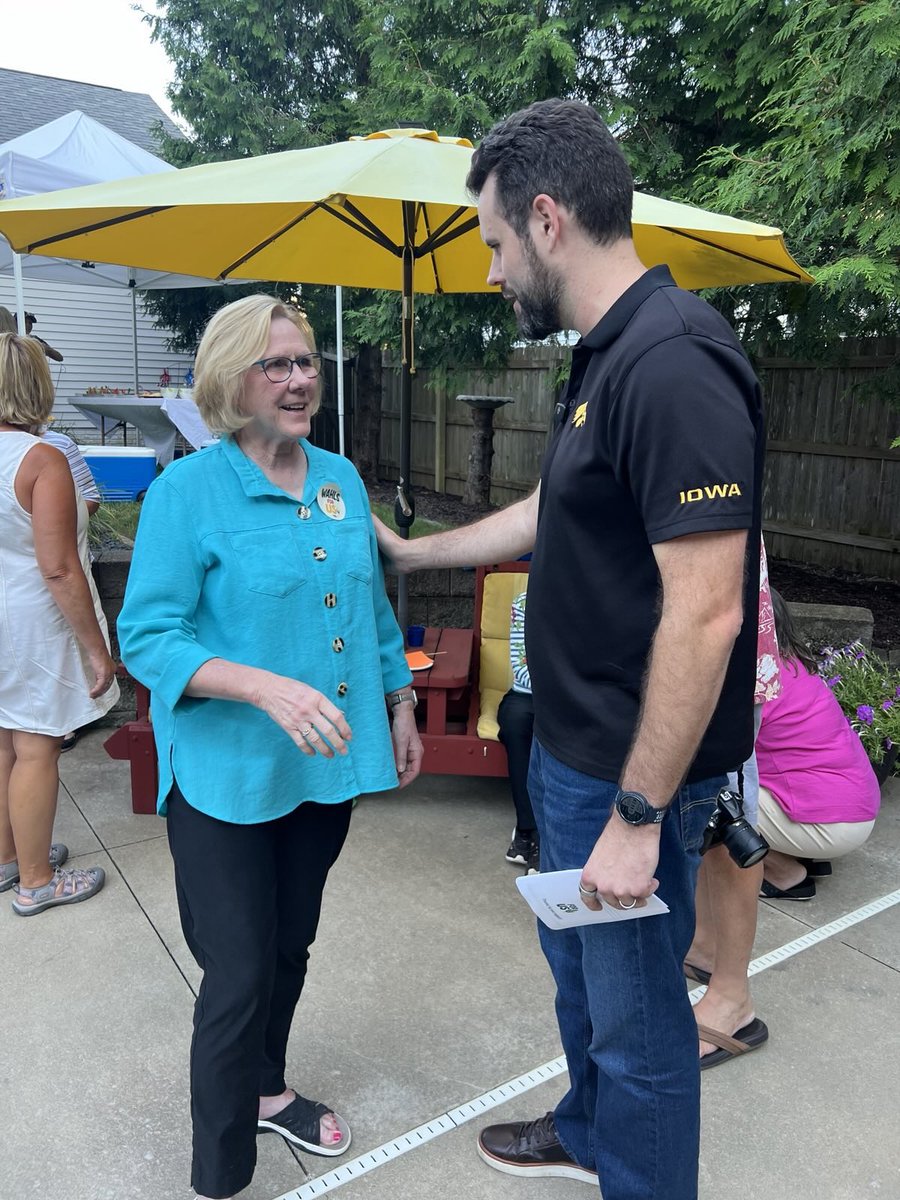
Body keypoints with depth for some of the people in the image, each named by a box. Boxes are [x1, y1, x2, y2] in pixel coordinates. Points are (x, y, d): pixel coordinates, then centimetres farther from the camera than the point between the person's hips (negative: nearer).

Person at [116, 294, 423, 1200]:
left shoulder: (342, 479, 5)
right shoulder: (187, 490, -12)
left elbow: (372, 607, 14)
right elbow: (147, 637, -17)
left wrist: (400, 705, 14)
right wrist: (266, 688, -30)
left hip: (324, 766, 6)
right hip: (228, 775, -5)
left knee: (291, 949, 21)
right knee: (239, 977, 3)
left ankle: (266, 1090, 48)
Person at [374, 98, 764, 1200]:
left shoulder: (675, 364, -24)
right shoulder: (607, 356, 8)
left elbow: (706, 612, -27)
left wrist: (638, 815, -22)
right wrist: (410, 551, 27)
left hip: (632, 771, -10)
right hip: (568, 744, 10)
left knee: (635, 1011, 12)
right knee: (577, 965, 28)